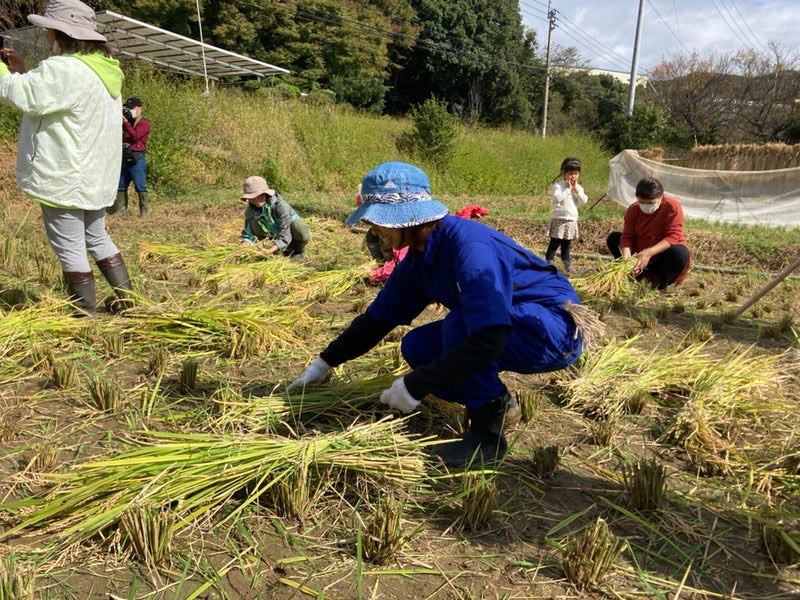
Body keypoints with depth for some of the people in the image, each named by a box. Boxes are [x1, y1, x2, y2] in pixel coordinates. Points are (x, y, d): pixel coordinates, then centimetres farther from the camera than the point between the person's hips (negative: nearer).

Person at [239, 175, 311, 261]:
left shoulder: (280, 205, -32)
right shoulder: (250, 210, -15)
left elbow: (285, 234, -38)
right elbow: (248, 232, -10)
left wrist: (270, 251, -50)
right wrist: (244, 247, -33)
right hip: (275, 234, 5)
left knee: (302, 234, -40)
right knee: (254, 222, -21)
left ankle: (299, 252, -2)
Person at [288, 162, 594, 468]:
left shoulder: (470, 245, -29)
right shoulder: (419, 258, -1)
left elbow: (487, 339, -35)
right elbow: (378, 317, 8)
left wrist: (416, 385, -30)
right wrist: (325, 362, 11)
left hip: (554, 330, -8)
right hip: (499, 334, 8)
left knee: (459, 324, -31)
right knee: (416, 347, -4)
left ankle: (488, 433, -16)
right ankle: (495, 399, 11)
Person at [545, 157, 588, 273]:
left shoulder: (578, 187, 11)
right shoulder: (558, 185, -6)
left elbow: (584, 201, -2)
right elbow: (557, 198, -23)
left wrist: (577, 190, -8)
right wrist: (567, 189, -16)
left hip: (572, 221, 5)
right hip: (559, 220, -5)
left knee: (566, 245, 13)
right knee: (554, 244, -4)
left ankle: (567, 264, 19)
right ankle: (548, 263, -1)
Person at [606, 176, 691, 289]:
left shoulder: (672, 206, -19)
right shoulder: (633, 209, -8)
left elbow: (673, 236, -27)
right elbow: (627, 236, -14)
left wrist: (649, 253, -40)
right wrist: (626, 257, -36)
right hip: (641, 256, 4)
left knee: (680, 253, -37)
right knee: (613, 237, -7)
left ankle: (664, 282, -8)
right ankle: (636, 275, -3)